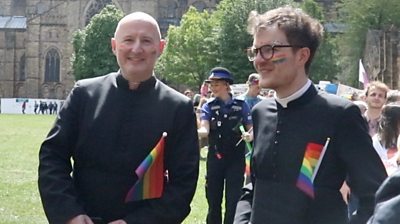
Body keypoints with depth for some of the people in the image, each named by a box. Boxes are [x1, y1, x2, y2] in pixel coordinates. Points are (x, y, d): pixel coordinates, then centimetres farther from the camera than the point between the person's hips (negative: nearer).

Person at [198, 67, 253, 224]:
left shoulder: (241, 105, -1)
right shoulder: (208, 106, -1)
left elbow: (251, 129, 3)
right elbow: (204, 130, -16)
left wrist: (249, 135, -20)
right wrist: (195, 132, -38)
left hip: (236, 159, -1)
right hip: (215, 158, 1)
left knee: (233, 200, 0)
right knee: (213, 199, 9)